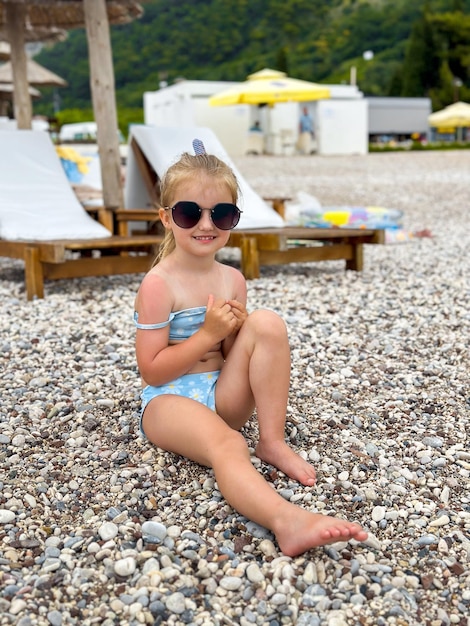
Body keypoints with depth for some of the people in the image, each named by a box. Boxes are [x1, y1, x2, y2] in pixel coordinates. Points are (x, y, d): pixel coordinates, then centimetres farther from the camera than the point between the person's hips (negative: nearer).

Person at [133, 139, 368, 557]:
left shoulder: (233, 280, 5)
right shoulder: (159, 284, -11)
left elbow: (236, 359, 12)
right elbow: (151, 370, -13)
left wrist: (236, 333, -12)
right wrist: (208, 334, -18)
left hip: (222, 394, 6)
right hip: (170, 400, -5)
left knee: (267, 322, -18)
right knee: (226, 444, -38)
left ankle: (273, 442, -16)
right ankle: (287, 520, -65)